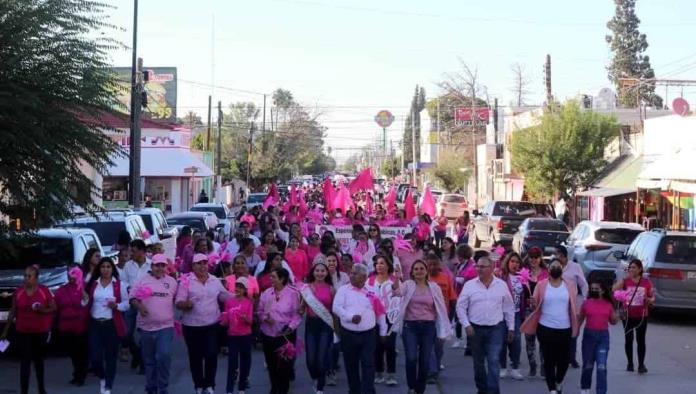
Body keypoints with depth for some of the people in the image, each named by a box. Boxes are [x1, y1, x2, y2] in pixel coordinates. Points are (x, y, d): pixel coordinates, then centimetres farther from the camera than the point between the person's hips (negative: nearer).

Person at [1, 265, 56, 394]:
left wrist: (42, 310, -21)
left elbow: (53, 308, -1)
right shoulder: (18, 292, 0)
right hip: (23, 332, 0)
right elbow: (13, 312, 7)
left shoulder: (44, 291, -6)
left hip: (41, 332, 0)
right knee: (25, 362, -5)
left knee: (39, 360, 15)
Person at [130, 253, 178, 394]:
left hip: (166, 326, -1)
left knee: (164, 356, -17)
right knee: (149, 359, 11)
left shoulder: (171, 281, 6)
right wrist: (139, 306, -16)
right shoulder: (143, 281, 1)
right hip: (147, 326, 1)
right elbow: (133, 297, 0)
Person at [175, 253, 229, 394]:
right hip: (192, 326, -2)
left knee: (211, 356, 0)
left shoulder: (215, 281, 6)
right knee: (195, 357, 7)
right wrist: (186, 304, -30)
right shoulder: (186, 281, -6)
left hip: (212, 325, 2)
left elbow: (226, 298, 15)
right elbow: (178, 303, -10)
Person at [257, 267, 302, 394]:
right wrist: (265, 318, -11)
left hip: (285, 334, -4)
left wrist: (291, 327, -20)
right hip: (268, 334, 4)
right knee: (271, 363, 12)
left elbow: (296, 314, -7)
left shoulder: (292, 294, -8)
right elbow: (260, 311, 9)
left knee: (284, 363, 0)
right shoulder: (266, 293, 3)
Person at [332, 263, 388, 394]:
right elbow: (336, 307, -9)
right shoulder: (343, 290, 2)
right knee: (351, 365, 10)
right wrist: (350, 317, -23)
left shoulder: (371, 292, 4)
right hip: (348, 334, 0)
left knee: (368, 365, -5)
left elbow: (380, 312, 11)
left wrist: (383, 331, 12)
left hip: (368, 334, 0)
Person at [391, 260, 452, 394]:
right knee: (411, 358, -15)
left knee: (425, 361, 5)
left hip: (428, 327, 2)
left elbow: (441, 309, 7)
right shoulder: (408, 285, 1)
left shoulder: (434, 287, 4)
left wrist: (442, 331, 5)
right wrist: (396, 278, -40)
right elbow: (398, 291, -21)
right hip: (410, 326, -2)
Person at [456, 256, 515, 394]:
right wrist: (466, 325, -8)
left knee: (494, 361, -10)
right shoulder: (469, 285, -1)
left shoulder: (501, 285, 2)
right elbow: (461, 307, 1)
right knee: (478, 362, 11)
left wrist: (511, 328, 8)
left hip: (496, 329, -1)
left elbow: (508, 308, 8)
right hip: (475, 329, 1)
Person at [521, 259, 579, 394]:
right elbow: (537, 306, 1)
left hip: (565, 329, 2)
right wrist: (534, 304, -22)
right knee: (549, 360, 3)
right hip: (546, 329, -2)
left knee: (564, 359, 10)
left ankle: (559, 382, 38)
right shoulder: (541, 285, -1)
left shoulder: (570, 285, 3)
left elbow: (573, 306, 6)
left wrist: (575, 327, -1)